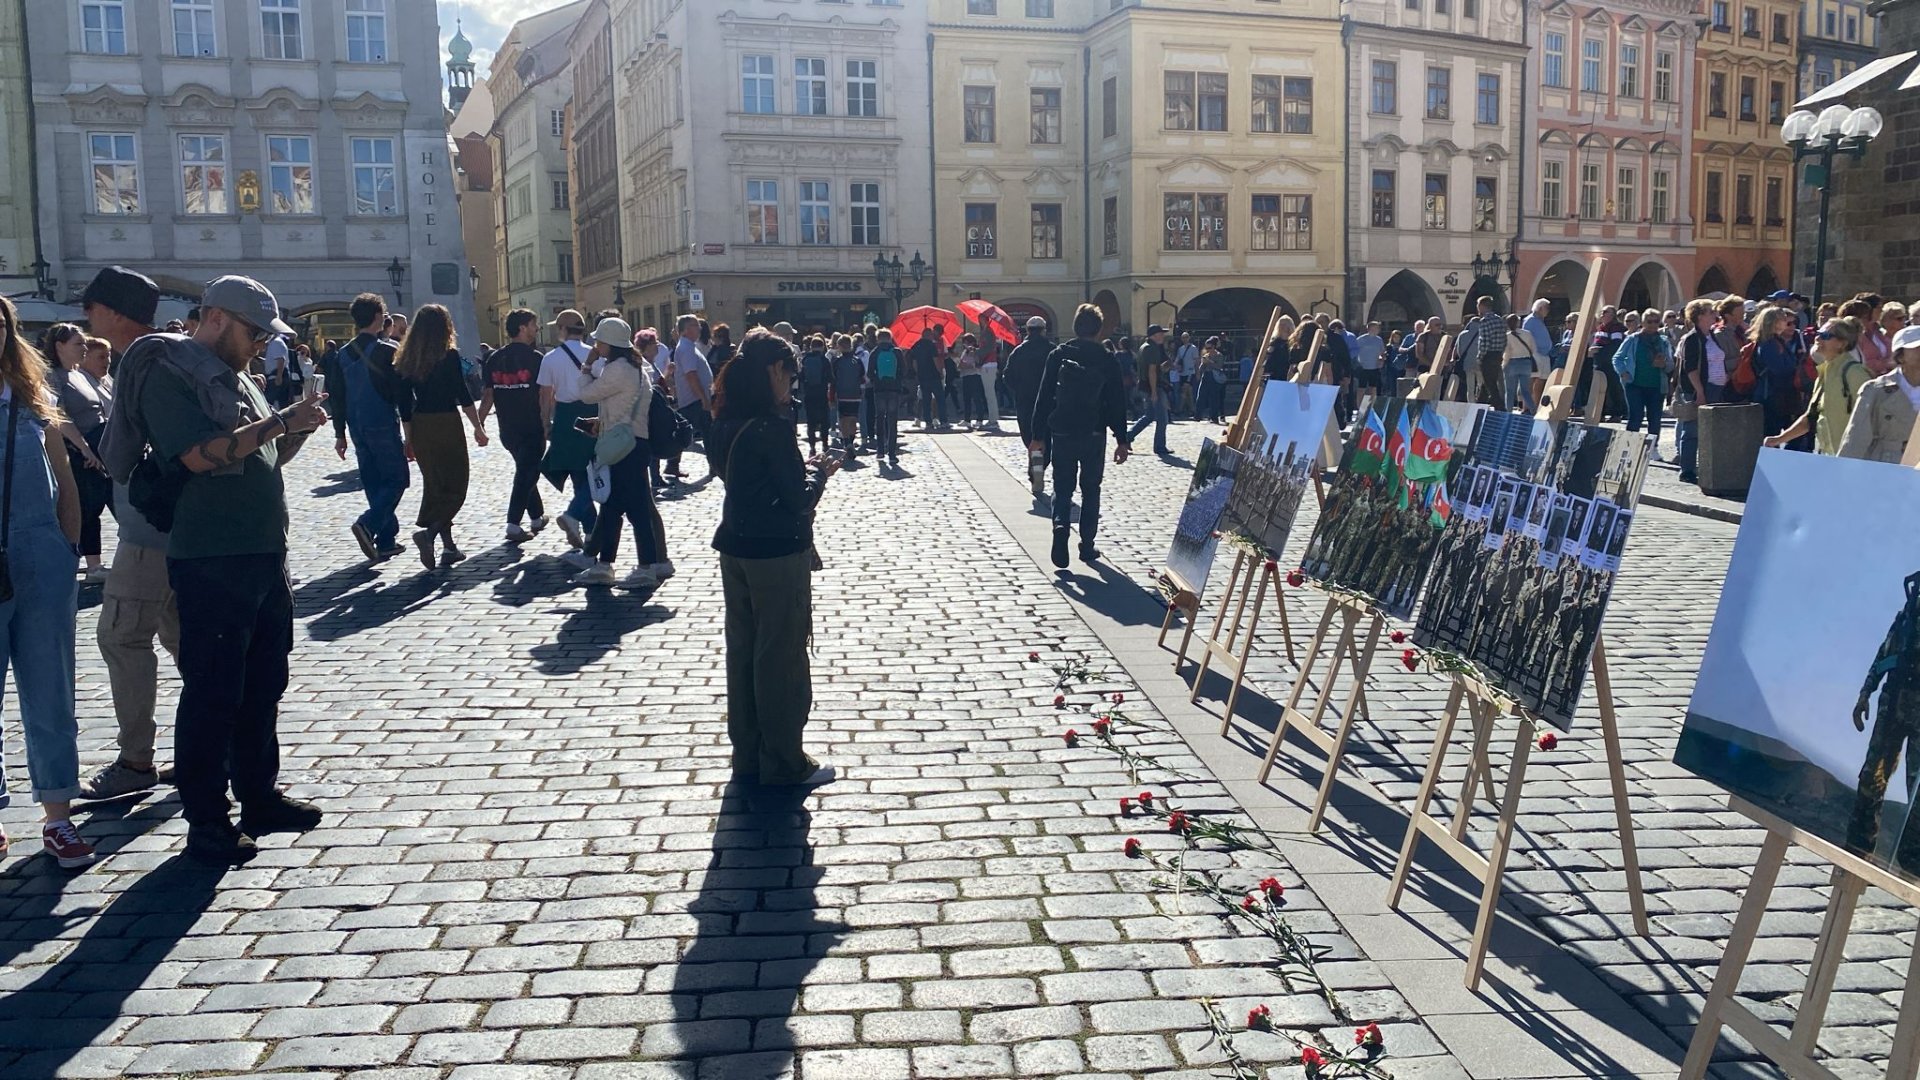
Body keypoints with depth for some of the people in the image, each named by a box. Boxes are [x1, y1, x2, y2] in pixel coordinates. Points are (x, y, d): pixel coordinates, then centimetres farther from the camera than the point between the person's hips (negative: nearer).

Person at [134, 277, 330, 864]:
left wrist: (300, 429, 3)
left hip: (265, 555, 9)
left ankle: (259, 796, 27)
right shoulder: (169, 374, -9)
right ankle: (206, 822, 8)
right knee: (212, 694, -1)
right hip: (211, 561, -8)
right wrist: (281, 421, -19)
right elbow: (200, 454, -22)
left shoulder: (238, 377, 16)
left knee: (263, 685, 15)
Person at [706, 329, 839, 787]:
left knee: (742, 652, 15)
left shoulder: (726, 424, 5)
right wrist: (819, 473, 1)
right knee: (781, 658, 3)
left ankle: (747, 756, 25)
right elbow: (798, 498, -16)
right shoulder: (772, 427, -20)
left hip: (736, 550, 8)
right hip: (778, 555, -8)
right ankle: (784, 763, 13)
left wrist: (800, 467, 12)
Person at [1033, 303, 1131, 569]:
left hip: (1062, 433, 0)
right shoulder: (1106, 360, -3)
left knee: (1063, 487, 8)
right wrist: (1122, 440, 4)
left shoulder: (1058, 355, -2)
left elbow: (1044, 396, -2)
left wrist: (1038, 435, 3)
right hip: (1094, 435, 0)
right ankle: (1087, 545, 14)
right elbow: (1117, 403, -2)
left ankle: (1061, 525, -20)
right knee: (1091, 490, 12)